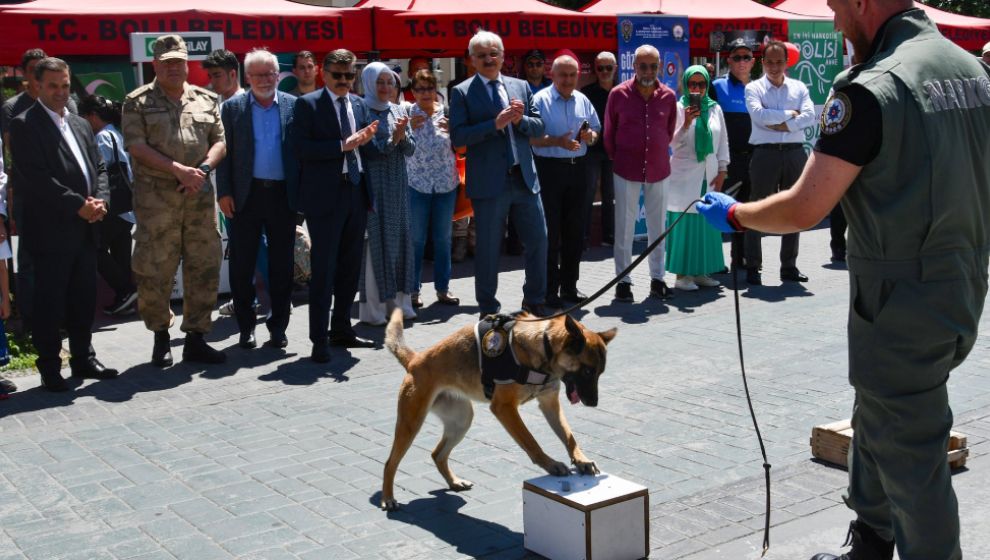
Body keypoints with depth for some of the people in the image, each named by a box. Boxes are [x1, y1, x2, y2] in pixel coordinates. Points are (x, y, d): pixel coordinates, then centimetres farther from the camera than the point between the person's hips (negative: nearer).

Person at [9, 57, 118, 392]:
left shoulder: (80, 125, 17)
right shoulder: (25, 125, -6)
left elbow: (98, 168, 17)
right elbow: (36, 176, -15)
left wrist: (100, 200, -3)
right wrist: (78, 205, -17)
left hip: (84, 228, 7)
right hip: (51, 230, -7)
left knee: (84, 298, 12)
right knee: (50, 301, 0)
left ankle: (83, 359, 23)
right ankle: (49, 368, 9)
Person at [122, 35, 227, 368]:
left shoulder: (207, 100, 13)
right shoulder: (138, 102, 2)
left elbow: (220, 141, 10)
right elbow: (137, 146, -7)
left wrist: (202, 170, -9)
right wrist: (178, 170, -15)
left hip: (200, 196, 3)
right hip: (155, 198, -3)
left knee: (204, 267, 4)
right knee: (154, 269, 0)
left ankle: (195, 338, 15)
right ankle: (160, 337, 15)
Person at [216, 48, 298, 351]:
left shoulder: (294, 106, 4)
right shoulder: (233, 108, 4)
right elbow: (224, 152, 3)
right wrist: (224, 192, -5)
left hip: (283, 194, 0)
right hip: (246, 194, 0)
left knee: (282, 264, 6)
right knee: (241, 264, 4)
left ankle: (278, 326, 17)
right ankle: (246, 326, 16)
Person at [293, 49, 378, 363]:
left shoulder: (359, 105, 14)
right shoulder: (308, 104, -3)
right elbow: (303, 148, -13)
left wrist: (365, 140, -3)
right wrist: (342, 145, -18)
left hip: (355, 193, 6)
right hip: (325, 196, -6)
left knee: (350, 267, 12)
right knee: (323, 269, -4)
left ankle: (341, 329, 25)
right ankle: (319, 340, 2)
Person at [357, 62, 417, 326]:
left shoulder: (398, 111, 11)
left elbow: (410, 149, 7)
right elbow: (368, 150, -11)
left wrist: (403, 136, -12)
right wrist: (393, 138, -21)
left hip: (398, 185, 6)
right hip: (373, 185, -6)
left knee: (399, 239, 8)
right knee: (375, 242, -5)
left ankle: (398, 300, 17)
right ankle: (373, 307, 0)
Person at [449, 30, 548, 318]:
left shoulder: (521, 87, 12)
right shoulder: (462, 92, -1)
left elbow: (539, 128, 11)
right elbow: (457, 136, -11)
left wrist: (521, 120, -9)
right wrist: (494, 124, -19)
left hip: (525, 178, 4)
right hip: (489, 183, -4)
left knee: (538, 240, 7)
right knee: (488, 248, 4)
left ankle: (534, 301, 24)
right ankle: (488, 309, 17)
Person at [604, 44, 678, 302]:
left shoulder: (668, 96, 1)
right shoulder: (618, 94, -5)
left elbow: (670, 132, 13)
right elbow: (609, 134, 4)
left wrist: (658, 155, 12)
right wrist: (617, 159, 8)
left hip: (658, 170, 2)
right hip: (626, 171, -2)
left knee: (657, 226, 9)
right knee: (624, 227, 2)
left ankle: (657, 278, 18)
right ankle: (623, 280, 10)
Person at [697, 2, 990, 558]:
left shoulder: (872, 90, -19)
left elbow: (804, 210, -18)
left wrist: (733, 214, -2)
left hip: (903, 306, -9)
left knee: (909, 456, 4)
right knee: (878, 424, 23)